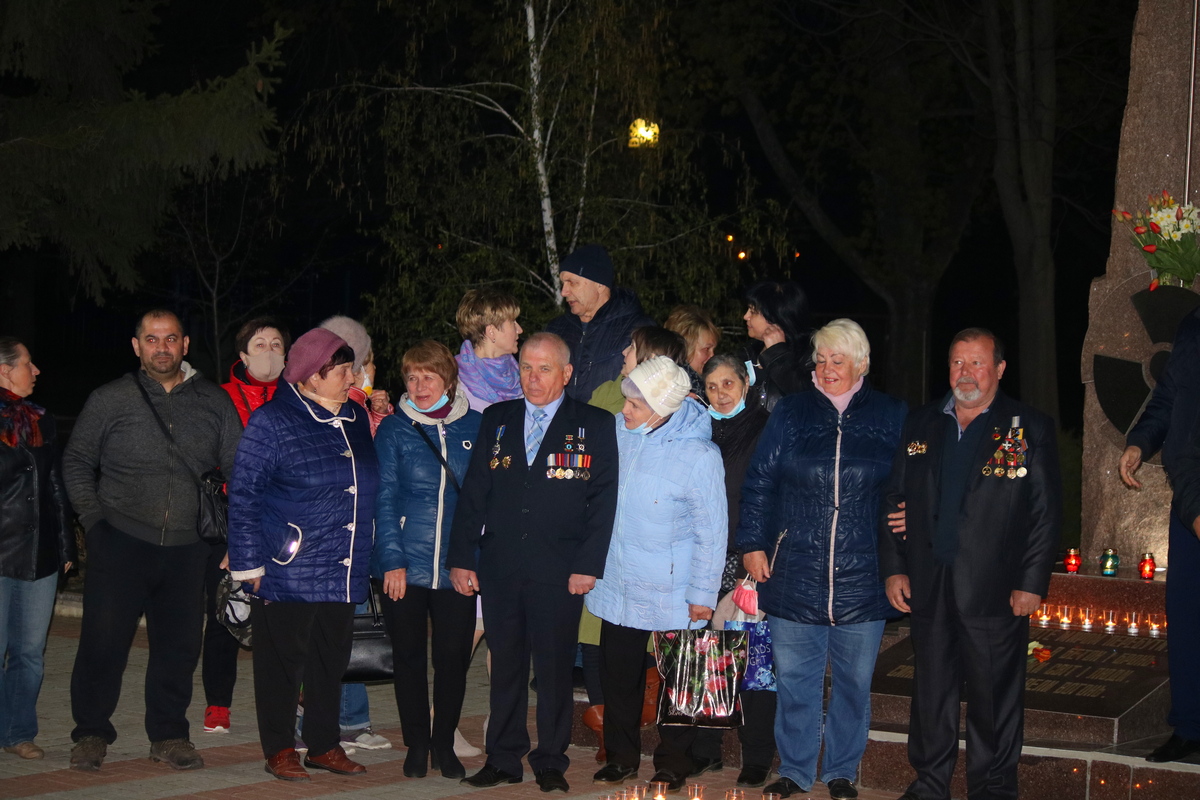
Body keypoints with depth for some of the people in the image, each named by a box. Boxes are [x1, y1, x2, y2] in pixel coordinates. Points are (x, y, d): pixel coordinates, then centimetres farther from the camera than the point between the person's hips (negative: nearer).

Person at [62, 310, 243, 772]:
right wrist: (92, 514, -1)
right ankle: (91, 734, 13)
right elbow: (76, 462, 10)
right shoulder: (110, 400, 5)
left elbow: (238, 468, 13)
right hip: (120, 542, -2)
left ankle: (169, 734, 19)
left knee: (179, 645, 5)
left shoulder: (214, 403, 9)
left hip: (186, 547, 2)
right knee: (103, 640, -2)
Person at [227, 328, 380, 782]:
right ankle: (279, 749, 16)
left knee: (332, 662, 13)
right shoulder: (272, 422, -9)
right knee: (282, 662, 4)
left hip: (343, 575, 6)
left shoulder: (356, 419, 10)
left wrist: (365, 561, 20)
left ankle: (323, 745, 26)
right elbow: (243, 495, -8)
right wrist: (250, 564, -10)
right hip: (288, 575, -6)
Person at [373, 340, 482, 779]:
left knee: (454, 657, 5)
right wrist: (392, 560, -9)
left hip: (457, 567, 1)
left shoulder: (475, 427, 4)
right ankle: (416, 745, 21)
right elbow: (384, 498, -1)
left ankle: (444, 744, 22)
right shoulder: (394, 430, 2)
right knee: (409, 656, 8)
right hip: (405, 566, -1)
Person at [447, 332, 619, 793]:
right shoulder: (496, 420, 10)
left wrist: (588, 565, -10)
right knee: (505, 667, 10)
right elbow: (473, 493, 9)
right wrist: (462, 558, 3)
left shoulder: (594, 426, 1)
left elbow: (604, 500, -3)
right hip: (499, 569, 3)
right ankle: (504, 759, 20)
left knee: (555, 669, 4)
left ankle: (550, 763, 16)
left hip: (560, 573, -3)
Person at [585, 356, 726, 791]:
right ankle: (621, 756, 29)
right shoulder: (616, 430, -4)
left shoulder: (699, 455, -17)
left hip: (672, 593, -4)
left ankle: (674, 763, 26)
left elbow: (711, 533, -11)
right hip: (617, 585, 4)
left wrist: (702, 595, -9)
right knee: (618, 674, 13)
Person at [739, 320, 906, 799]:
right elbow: (759, 481, 5)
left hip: (862, 578, 0)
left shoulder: (892, 417, 3)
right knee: (794, 678, 7)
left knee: (853, 681, 9)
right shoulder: (791, 413, 4)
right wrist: (753, 544, 0)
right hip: (794, 575, 0)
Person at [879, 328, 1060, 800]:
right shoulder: (919, 425, 10)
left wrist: (1032, 583, -8)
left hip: (994, 588, -3)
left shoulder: (1029, 429, -1)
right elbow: (894, 500, 11)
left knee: (994, 695, 4)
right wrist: (893, 568, 4)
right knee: (931, 691, 12)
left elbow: (1046, 513, -3)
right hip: (928, 584, 3)